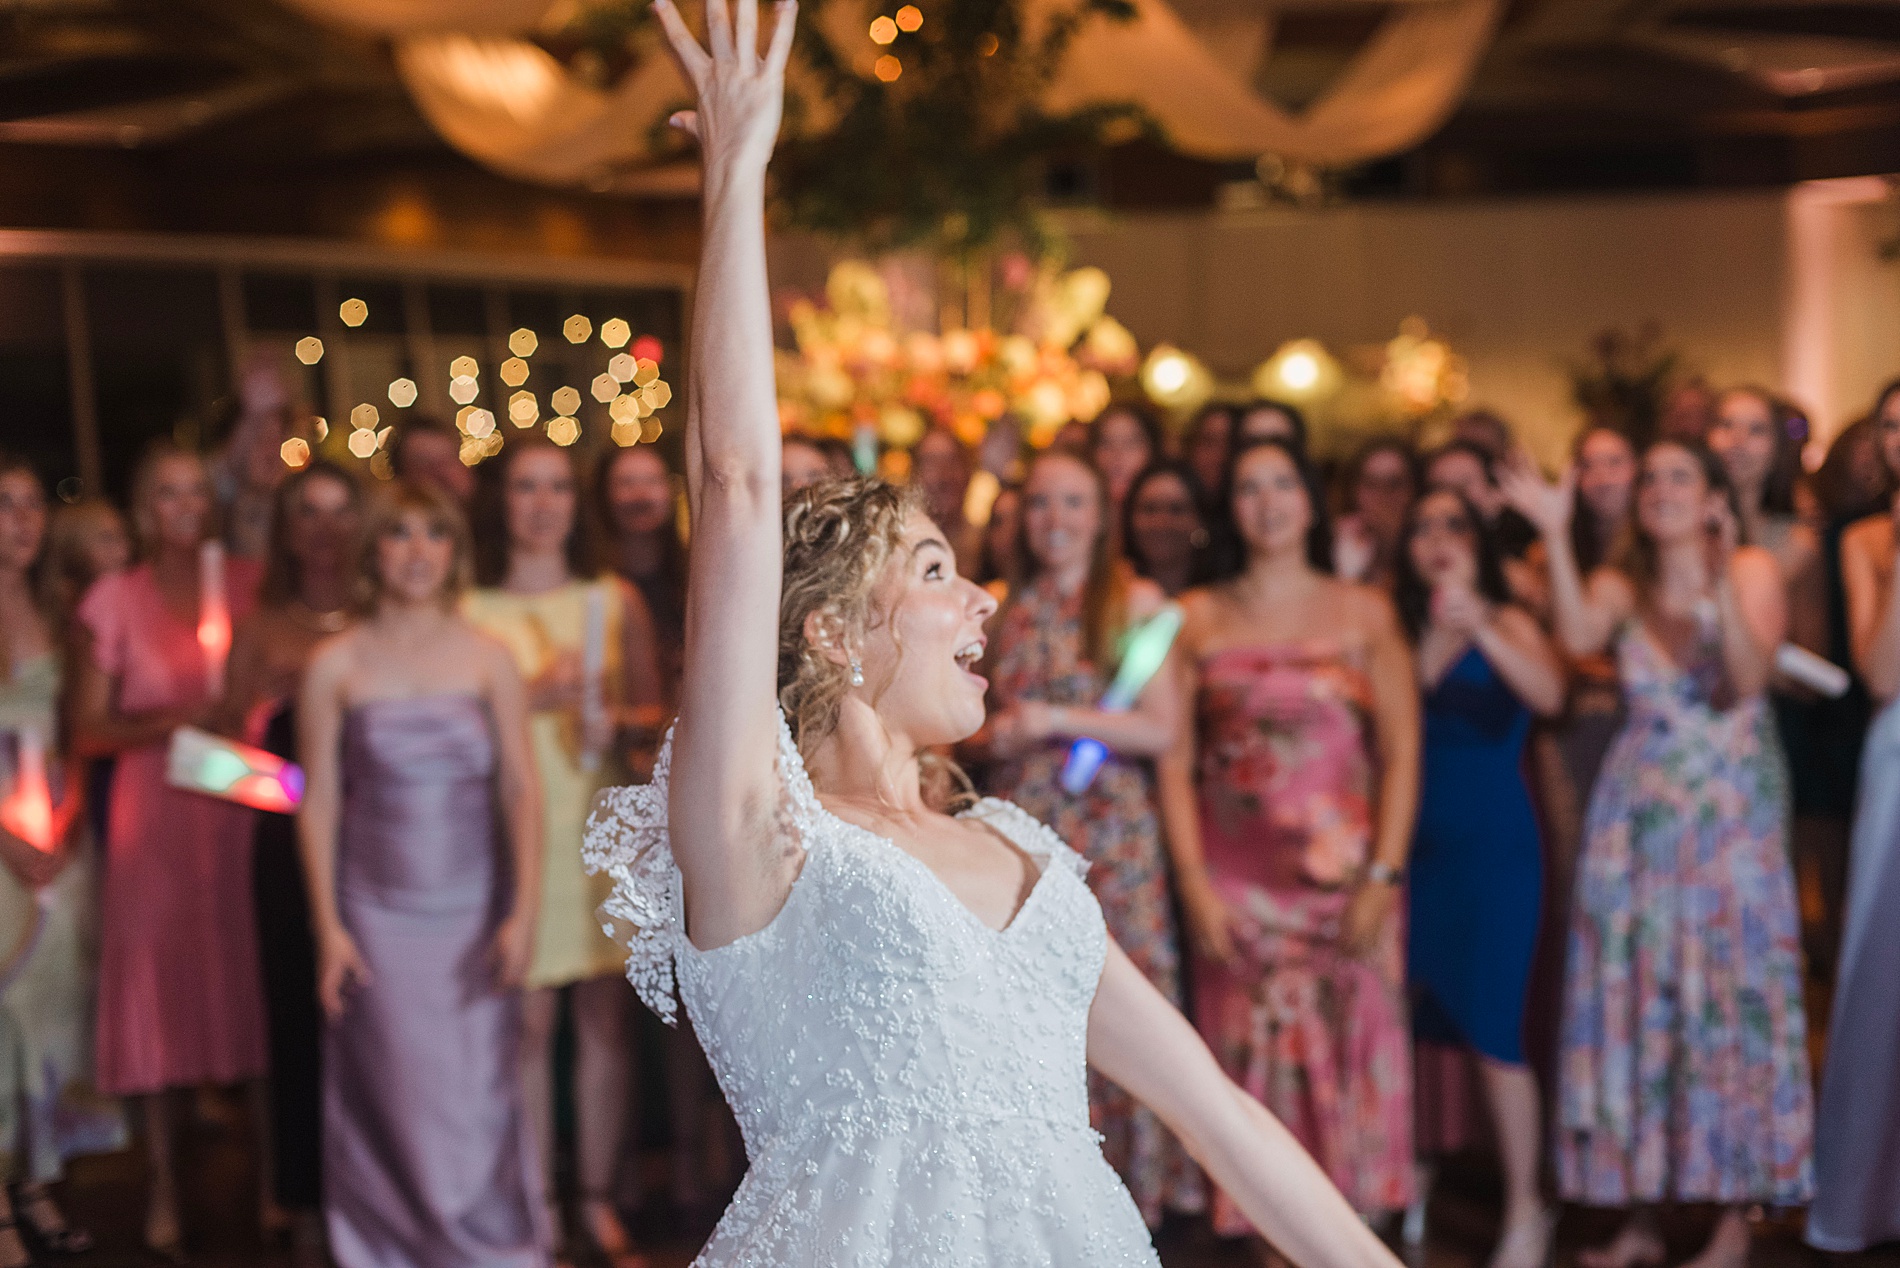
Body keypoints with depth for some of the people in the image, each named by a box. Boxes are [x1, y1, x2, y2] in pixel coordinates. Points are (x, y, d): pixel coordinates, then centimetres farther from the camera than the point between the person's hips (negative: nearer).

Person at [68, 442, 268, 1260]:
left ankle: (272, 1173, 12)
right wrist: (175, 719, -14)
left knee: (256, 987, 2)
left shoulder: (250, 586, 6)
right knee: (159, 991, 2)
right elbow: (88, 729, 0)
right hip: (154, 817, -1)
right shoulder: (115, 600, 1)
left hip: (242, 815, 1)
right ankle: (163, 1188, 11)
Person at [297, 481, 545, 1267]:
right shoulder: (336, 666, 0)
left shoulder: (488, 659, 3)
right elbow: (318, 800, 1)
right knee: (397, 1102, 1)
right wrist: (328, 926, -3)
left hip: (475, 913, 1)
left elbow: (522, 788, 2)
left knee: (482, 1102, 2)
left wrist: (524, 910, -6)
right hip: (379, 915, -1)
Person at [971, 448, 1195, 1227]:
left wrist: (1056, 720, -12)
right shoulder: (1005, 608, 12)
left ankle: (1123, 1185, 4)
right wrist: (990, 736, -1)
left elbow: (1161, 730, -6)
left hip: (1109, 832, -3)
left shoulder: (1136, 602, 1)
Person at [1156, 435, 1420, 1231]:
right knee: (1255, 1071, 2)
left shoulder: (1364, 614, 6)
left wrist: (1384, 875, -8)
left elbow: (1402, 754, 1)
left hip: (1344, 878, 0)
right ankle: (1275, 1246, 9)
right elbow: (1175, 761, 3)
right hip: (1238, 884, 1)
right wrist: (1194, 886, -6)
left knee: (1350, 1060, 0)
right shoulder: (1199, 618, 7)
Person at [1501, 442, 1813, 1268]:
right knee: (1636, 1002, 1)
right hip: (1638, 818, 3)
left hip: (1731, 814, -3)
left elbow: (1748, 681, -16)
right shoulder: (1622, 586, 9)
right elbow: (1578, 637, -15)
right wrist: (1555, 536, -20)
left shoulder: (1753, 570, 0)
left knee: (1730, 999, -4)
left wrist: (1722, 586, -29)